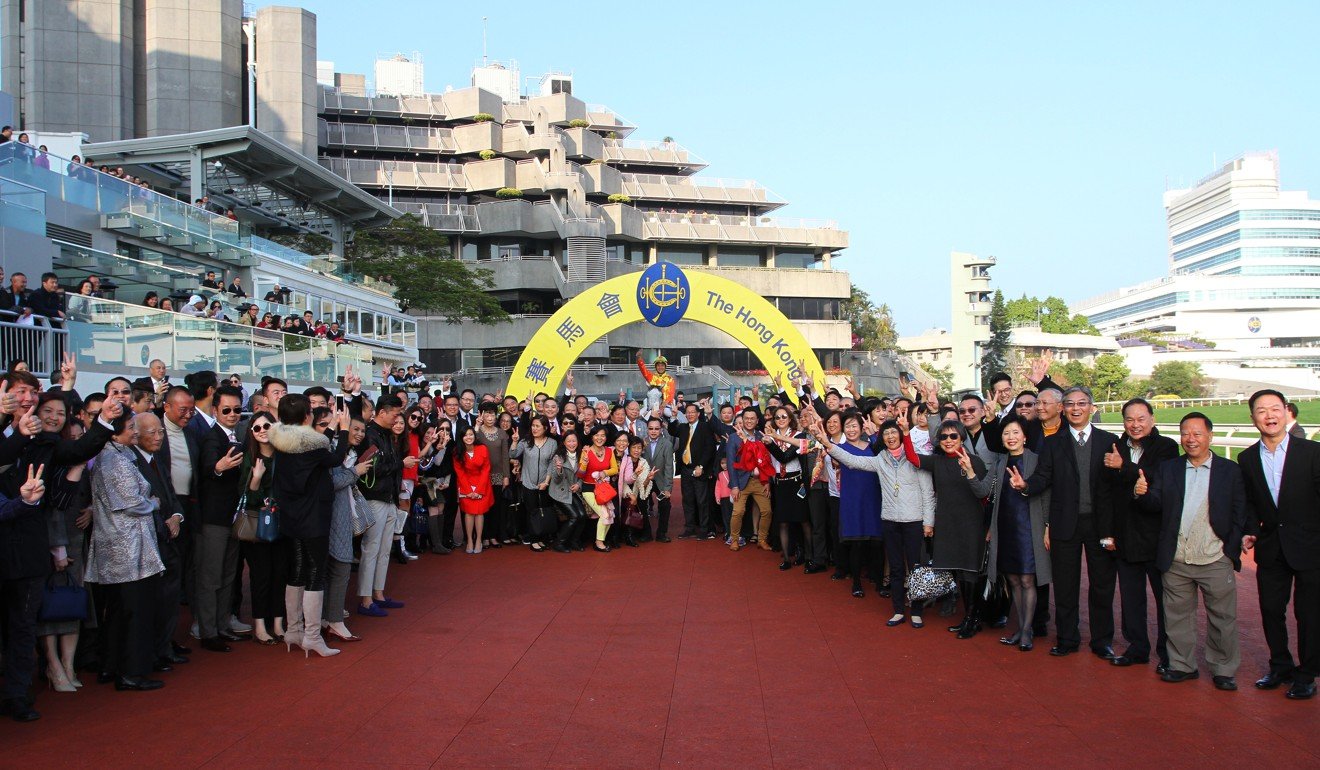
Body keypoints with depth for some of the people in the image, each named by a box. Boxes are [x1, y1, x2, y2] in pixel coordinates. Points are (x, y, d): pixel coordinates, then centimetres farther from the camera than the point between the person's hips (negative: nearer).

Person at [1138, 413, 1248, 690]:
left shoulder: (1230, 470, 1)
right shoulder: (1167, 469, 7)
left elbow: (1240, 514, 1)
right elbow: (1156, 505, -1)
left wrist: (1232, 548, -9)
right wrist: (1143, 493, -22)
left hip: (1215, 561, -2)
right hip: (1176, 562, 2)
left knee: (1222, 618, 6)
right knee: (1177, 616, 10)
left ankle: (1223, 670, 20)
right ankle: (1182, 665, 23)